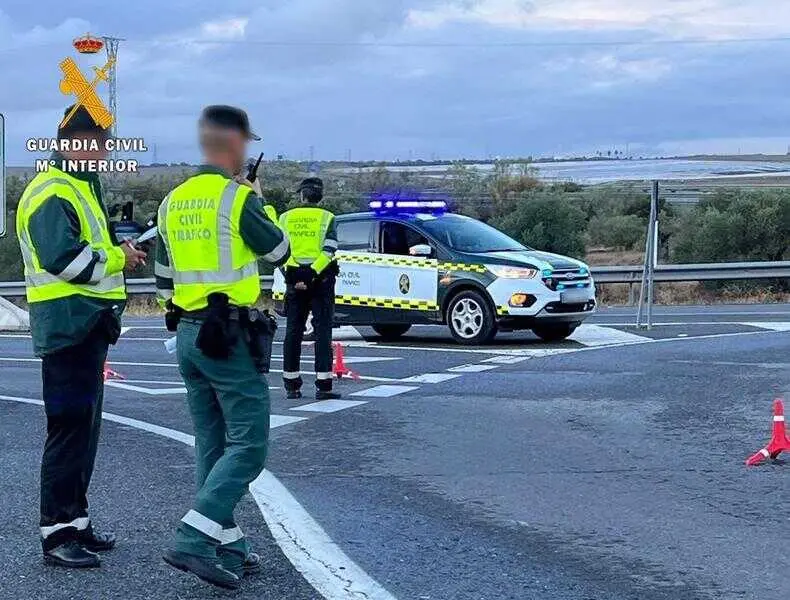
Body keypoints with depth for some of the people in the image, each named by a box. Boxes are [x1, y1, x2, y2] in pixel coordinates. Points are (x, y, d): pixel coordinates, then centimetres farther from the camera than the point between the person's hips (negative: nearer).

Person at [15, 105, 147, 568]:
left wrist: (121, 251, 6)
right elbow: (64, 259, -26)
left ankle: (76, 519, 24)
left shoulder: (82, 188, 19)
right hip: (67, 326, -10)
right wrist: (118, 257, -14)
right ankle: (57, 533, -1)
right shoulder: (51, 194, -14)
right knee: (69, 428, -7)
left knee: (85, 426, 15)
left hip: (88, 325, 10)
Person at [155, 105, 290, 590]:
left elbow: (164, 277, 17)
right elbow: (280, 251, -1)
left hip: (188, 334, 8)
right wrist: (260, 201, 13)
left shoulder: (174, 202, 10)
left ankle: (227, 545, 18)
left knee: (214, 446, 13)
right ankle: (194, 540, -14)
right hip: (229, 336, -8)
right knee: (248, 446, -5)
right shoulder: (238, 198, -13)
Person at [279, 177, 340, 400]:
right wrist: (313, 274, -16)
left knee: (293, 331, 10)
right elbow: (328, 251, -13)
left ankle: (291, 385, 13)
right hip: (321, 279, -2)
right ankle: (323, 386, -6)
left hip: (294, 278, 2)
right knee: (322, 330, 0)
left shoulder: (286, 217, 8)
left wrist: (293, 278, -7)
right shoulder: (326, 218, 0)